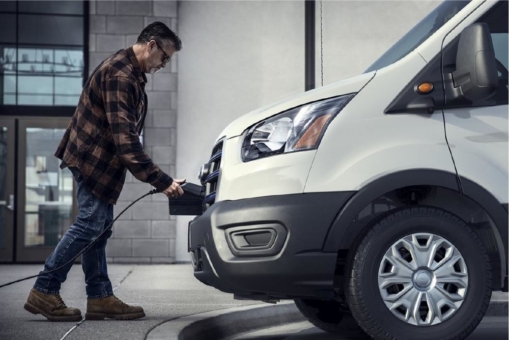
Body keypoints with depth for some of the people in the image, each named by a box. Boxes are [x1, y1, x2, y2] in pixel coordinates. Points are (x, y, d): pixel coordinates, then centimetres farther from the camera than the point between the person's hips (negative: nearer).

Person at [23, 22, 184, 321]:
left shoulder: (130, 72, 12)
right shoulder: (119, 75, -22)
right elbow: (125, 139, -28)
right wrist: (161, 181, -29)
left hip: (97, 160, 10)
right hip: (94, 159, -10)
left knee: (99, 227, 10)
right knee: (90, 224, -9)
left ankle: (100, 298, 14)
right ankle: (45, 292, -2)